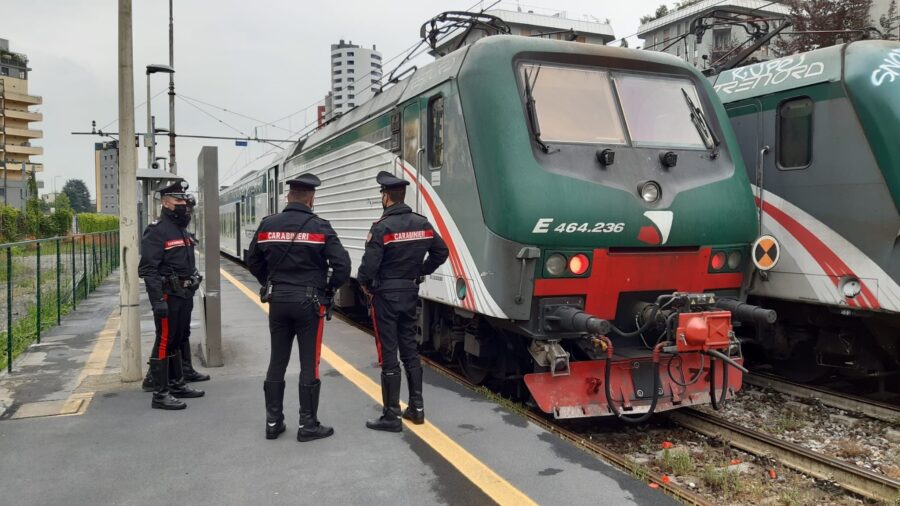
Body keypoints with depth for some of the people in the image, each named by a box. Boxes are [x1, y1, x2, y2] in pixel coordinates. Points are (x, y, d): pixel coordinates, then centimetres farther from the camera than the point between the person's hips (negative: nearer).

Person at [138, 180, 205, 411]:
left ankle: (177, 384, 29)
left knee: (177, 341, 17)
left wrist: (192, 290, 18)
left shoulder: (182, 230, 15)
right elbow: (148, 269, -19)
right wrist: (157, 300, -25)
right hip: (168, 296, -9)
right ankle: (160, 394, 3)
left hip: (184, 295, 9)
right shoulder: (157, 231, -13)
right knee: (164, 343, -4)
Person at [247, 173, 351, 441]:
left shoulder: (268, 225, 1)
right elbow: (343, 265, -15)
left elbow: (254, 262, 10)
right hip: (309, 302, -4)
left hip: (278, 301, 4)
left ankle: (273, 422, 20)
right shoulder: (320, 227, -10)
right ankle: (308, 425, 9)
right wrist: (329, 289, 1)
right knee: (309, 364, 3)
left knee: (277, 362, 13)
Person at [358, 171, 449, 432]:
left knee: (388, 355, 0)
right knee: (409, 349, 16)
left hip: (386, 295, -6)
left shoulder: (382, 227, -18)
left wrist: (364, 283, -2)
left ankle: (391, 416, 7)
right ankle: (416, 408, 22)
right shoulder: (422, 223, 3)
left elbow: (370, 264, -21)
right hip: (410, 292, 6)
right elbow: (441, 251, 10)